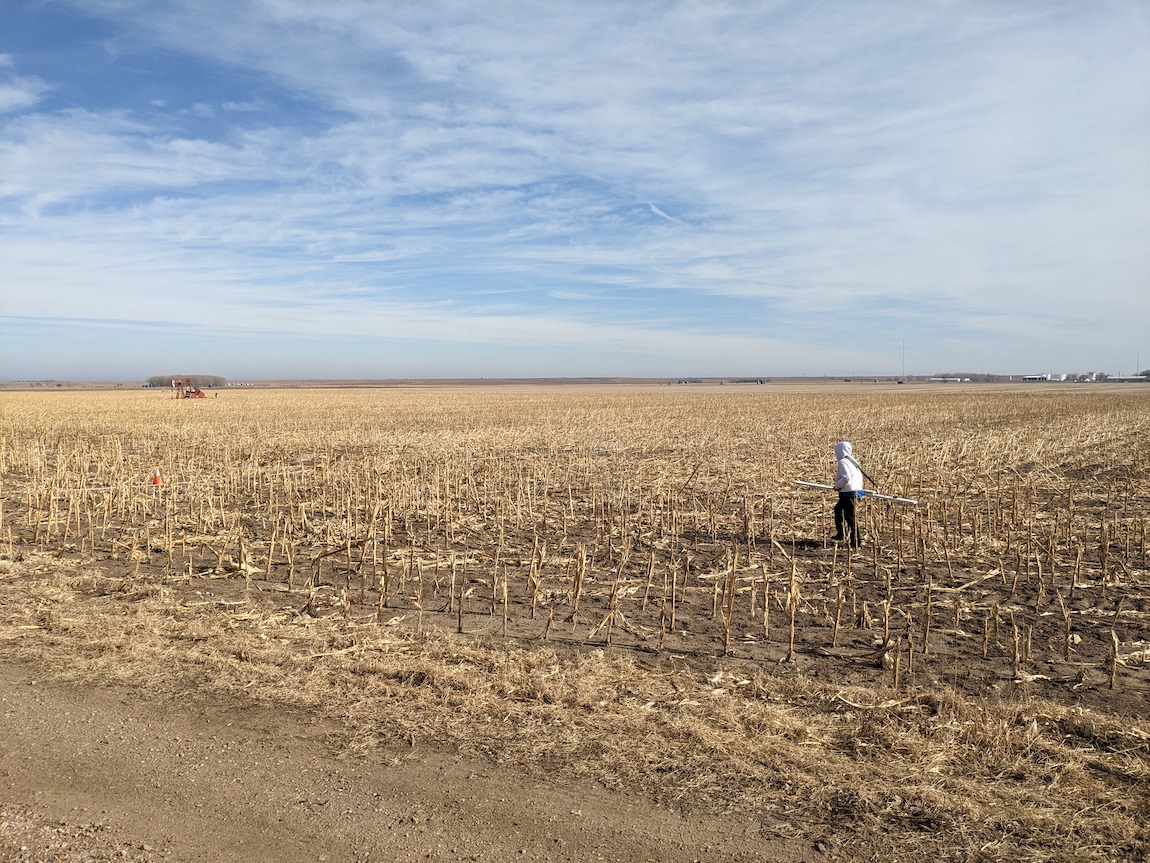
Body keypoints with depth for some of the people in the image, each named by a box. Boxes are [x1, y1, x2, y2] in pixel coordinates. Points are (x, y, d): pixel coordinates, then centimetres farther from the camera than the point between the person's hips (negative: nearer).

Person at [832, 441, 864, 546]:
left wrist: (837, 486, -11)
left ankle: (856, 540, -2)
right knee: (838, 509, 24)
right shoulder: (853, 461, 16)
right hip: (857, 490, 10)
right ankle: (841, 533, 28)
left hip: (848, 492, -10)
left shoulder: (843, 462, -13)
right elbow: (859, 476, 15)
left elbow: (846, 478, -25)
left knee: (850, 516, -5)